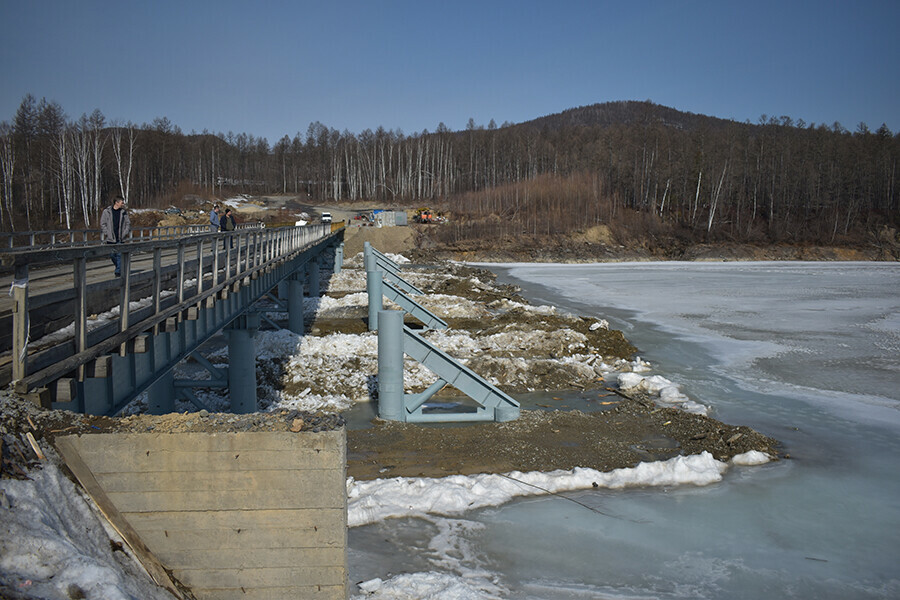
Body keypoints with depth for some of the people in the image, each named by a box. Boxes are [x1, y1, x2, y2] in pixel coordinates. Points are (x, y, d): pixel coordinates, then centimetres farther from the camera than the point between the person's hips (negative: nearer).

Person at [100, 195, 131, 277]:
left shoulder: (124, 212, 3)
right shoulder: (107, 211, -3)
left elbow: (128, 223, 10)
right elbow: (103, 224, 0)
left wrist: (125, 233, -3)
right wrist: (107, 233, -9)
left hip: (120, 238, 1)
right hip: (110, 238, -1)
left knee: (119, 255, -3)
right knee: (112, 255, 5)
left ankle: (118, 272, 4)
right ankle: (118, 266, 31)